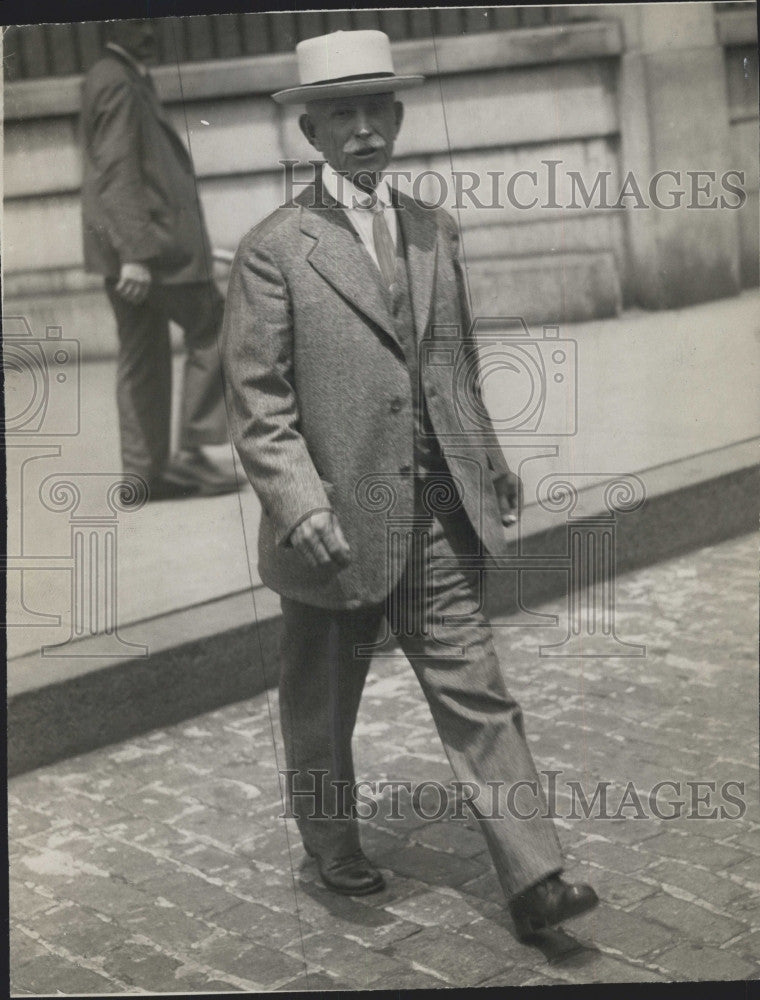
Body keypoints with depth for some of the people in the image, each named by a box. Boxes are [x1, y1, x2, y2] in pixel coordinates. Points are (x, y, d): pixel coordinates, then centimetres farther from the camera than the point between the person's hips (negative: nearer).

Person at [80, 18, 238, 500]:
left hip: (137, 246, 10)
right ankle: (193, 450, -5)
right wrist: (135, 252, -24)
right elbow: (116, 174, -19)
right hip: (144, 244, -10)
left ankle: (146, 470, 11)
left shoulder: (128, 81, 20)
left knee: (143, 358, 9)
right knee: (215, 328, -5)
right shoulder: (117, 84, -11)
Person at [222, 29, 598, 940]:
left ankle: (534, 880, 4)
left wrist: (489, 463, 21)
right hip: (334, 527, -3)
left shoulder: (433, 233, 11)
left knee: (476, 694, 1)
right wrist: (300, 506, -20)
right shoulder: (273, 250, -7)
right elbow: (256, 402, -10)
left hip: (438, 519, 4)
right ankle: (333, 850, 36)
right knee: (320, 712, 13)